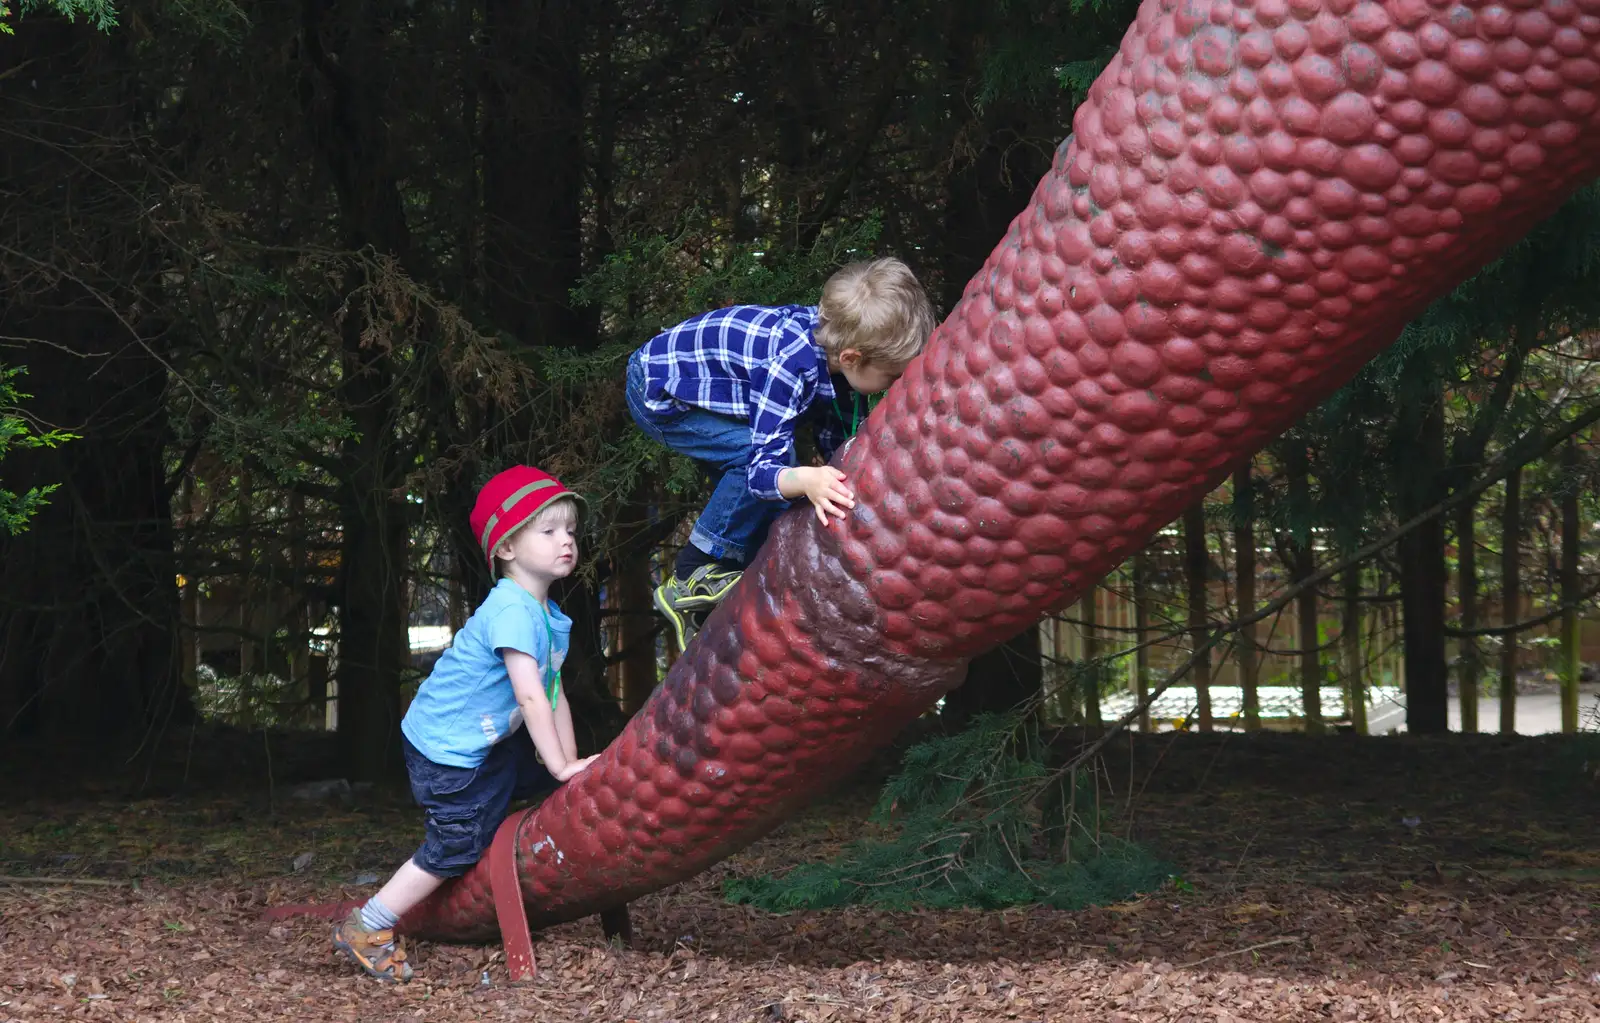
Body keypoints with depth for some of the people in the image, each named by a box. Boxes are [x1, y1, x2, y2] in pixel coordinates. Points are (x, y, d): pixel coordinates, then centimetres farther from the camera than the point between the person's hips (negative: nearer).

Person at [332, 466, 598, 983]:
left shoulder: (550, 617, 5)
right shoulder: (512, 610, -25)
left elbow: (555, 695, 8)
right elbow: (530, 696, -28)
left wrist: (571, 762, 2)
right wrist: (562, 767, -25)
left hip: (487, 741, 10)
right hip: (447, 747, -10)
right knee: (456, 845, -7)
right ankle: (366, 930, 5)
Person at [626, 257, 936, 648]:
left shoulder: (832, 341, -11)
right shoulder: (792, 365, -36)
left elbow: (838, 440, 1)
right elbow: (761, 468, -38)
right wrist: (807, 481, -57)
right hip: (656, 393, -9)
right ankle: (691, 581, -14)